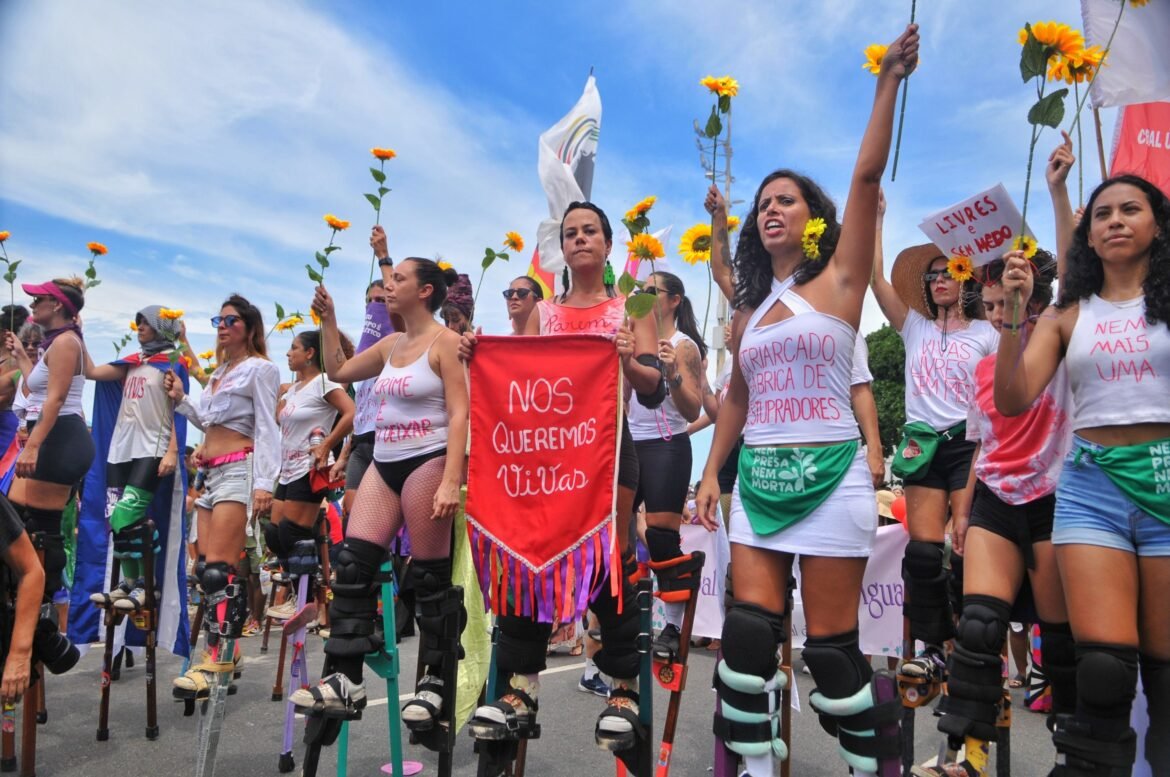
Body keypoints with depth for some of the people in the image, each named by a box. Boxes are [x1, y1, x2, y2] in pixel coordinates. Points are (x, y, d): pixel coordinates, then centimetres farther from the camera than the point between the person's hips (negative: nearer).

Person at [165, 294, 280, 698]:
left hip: (238, 470, -9)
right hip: (210, 473, 9)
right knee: (207, 566, 5)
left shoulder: (259, 368, -3)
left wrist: (264, 483, -19)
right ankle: (226, 647, 12)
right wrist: (180, 399, 13)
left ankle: (217, 656, -13)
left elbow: (266, 429, -11)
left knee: (217, 566, -15)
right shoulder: (219, 372, 21)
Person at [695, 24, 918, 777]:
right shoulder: (750, 307, 14)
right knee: (749, 634, 1)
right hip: (759, 481, 5)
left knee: (831, 643, 2)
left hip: (829, 476, -4)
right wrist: (712, 473, 12)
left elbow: (868, 177, -10)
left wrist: (890, 80, -12)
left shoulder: (840, 280, 1)